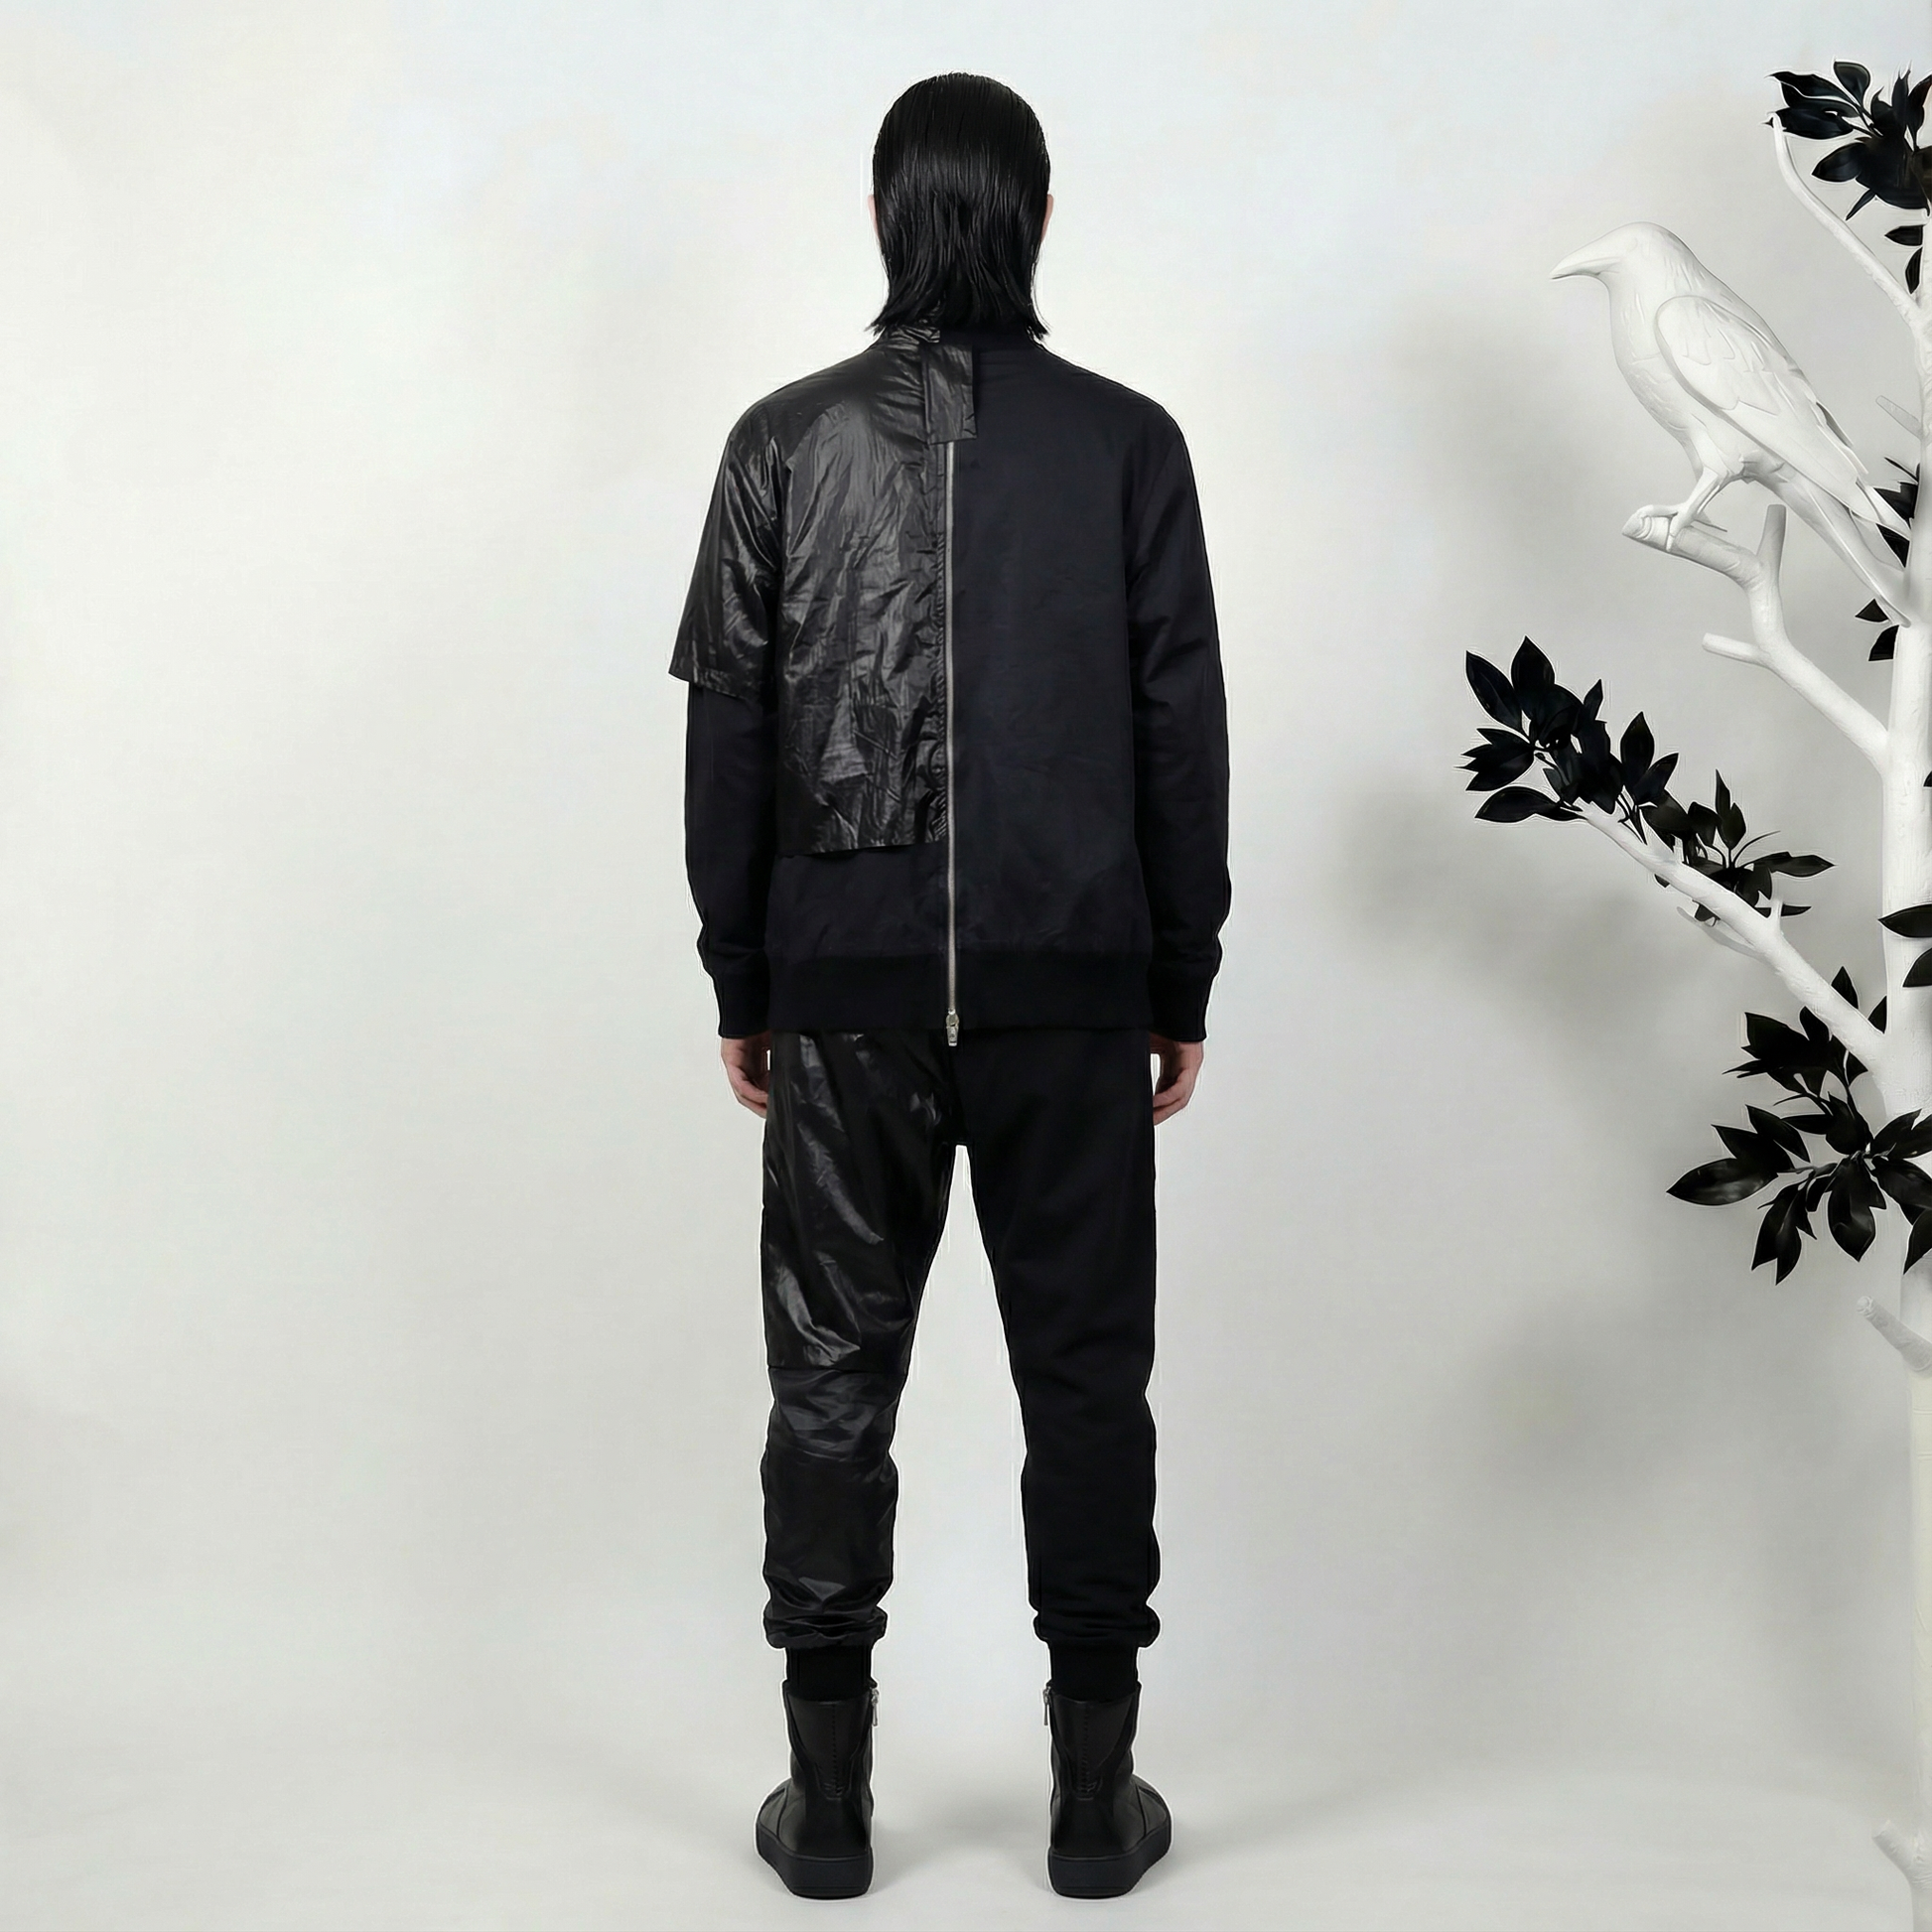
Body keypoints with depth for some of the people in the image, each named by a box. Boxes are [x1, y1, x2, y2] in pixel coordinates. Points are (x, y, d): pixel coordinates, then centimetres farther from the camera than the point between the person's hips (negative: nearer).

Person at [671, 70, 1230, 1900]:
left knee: (833, 1380, 9)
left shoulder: (787, 442, 0)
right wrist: (1183, 988, 7)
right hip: (1073, 992, 0)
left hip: (846, 993, 0)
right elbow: (1183, 736, -1)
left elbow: (727, 738, 0)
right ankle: (1094, 1794, 16)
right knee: (1085, 1379, 9)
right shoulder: (1127, 442, -1)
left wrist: (741, 987, 8)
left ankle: (829, 1798, 17)